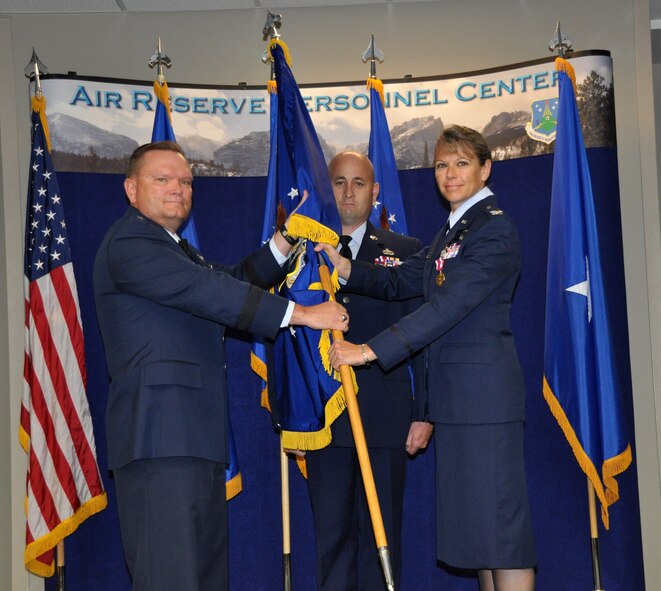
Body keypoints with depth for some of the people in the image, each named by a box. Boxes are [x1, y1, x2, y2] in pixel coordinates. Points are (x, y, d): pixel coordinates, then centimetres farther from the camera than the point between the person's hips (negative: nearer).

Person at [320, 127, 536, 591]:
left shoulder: (495, 230, -12)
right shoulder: (452, 232, 19)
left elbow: (448, 306, -21)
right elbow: (400, 282, 15)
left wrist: (370, 351, -23)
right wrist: (343, 266, -2)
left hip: (484, 389, -10)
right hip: (457, 394, 10)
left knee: (497, 514, -8)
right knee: (476, 517, 12)